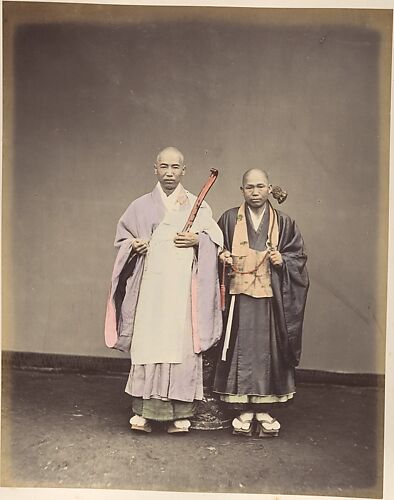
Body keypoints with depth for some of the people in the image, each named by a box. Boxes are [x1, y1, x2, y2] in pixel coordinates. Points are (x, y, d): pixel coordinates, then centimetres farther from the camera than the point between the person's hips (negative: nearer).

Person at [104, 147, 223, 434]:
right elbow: (122, 236, 19)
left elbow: (217, 240, 10)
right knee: (147, 344, -4)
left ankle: (179, 412, 5)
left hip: (183, 287, -1)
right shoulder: (141, 206, 13)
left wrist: (197, 240, -9)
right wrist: (134, 245, -2)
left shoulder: (198, 206, 11)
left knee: (181, 345, -4)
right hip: (151, 285, 1)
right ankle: (144, 410, 4)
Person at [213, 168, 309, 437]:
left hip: (271, 298, 1)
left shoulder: (283, 223, 9)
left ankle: (264, 410, 13)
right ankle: (244, 410, 9)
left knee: (268, 350, 2)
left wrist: (282, 260, -8)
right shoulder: (230, 219, 8)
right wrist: (222, 256, -6)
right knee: (241, 349, -1)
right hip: (239, 296, 0)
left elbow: (299, 256, 11)